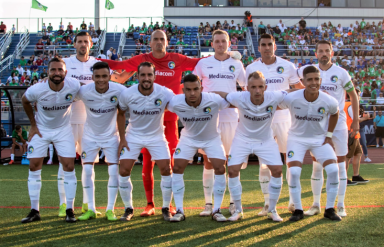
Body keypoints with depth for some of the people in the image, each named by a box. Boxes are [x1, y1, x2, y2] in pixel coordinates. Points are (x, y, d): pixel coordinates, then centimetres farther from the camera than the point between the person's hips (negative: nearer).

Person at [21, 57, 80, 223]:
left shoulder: (74, 86, -24)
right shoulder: (36, 90, -25)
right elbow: (25, 101, -2)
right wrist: (33, 125, 0)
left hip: (63, 129, 0)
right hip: (41, 129, 0)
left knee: (69, 167, -6)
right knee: (34, 167, -1)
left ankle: (69, 210, 4)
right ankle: (34, 211, 10)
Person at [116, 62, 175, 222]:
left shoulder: (164, 93, -21)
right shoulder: (127, 94, -17)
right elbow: (121, 114, 0)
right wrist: (122, 139, -3)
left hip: (156, 136, 0)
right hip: (133, 136, 0)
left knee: (166, 170, -8)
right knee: (124, 171, -7)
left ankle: (166, 208, 11)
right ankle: (128, 208, 12)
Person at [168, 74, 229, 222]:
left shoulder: (215, 100, -32)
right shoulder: (175, 102, -27)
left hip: (212, 138, -1)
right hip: (188, 138, 1)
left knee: (220, 169, -14)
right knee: (177, 168, -10)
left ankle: (216, 210, 2)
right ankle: (179, 211, 0)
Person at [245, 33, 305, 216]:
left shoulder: (287, 66, 2)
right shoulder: (251, 69, 4)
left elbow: (301, 89, 11)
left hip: (283, 118, 0)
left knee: (291, 158, 4)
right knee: (264, 162, 1)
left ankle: (294, 199, 16)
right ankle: (267, 203, 9)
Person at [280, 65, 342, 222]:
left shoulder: (329, 101, -19)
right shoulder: (291, 99, -24)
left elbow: (334, 114, 5)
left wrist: (329, 135, 2)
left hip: (320, 139, 1)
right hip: (297, 138, -1)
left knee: (333, 170, -14)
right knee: (294, 172, -18)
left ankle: (330, 209, 4)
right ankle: (298, 210, 1)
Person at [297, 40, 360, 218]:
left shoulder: (341, 73, -4)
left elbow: (353, 96, 4)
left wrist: (356, 120, 2)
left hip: (338, 121, -2)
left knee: (340, 163, 1)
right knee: (317, 164, 5)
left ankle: (340, 205, 8)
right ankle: (316, 204, 13)